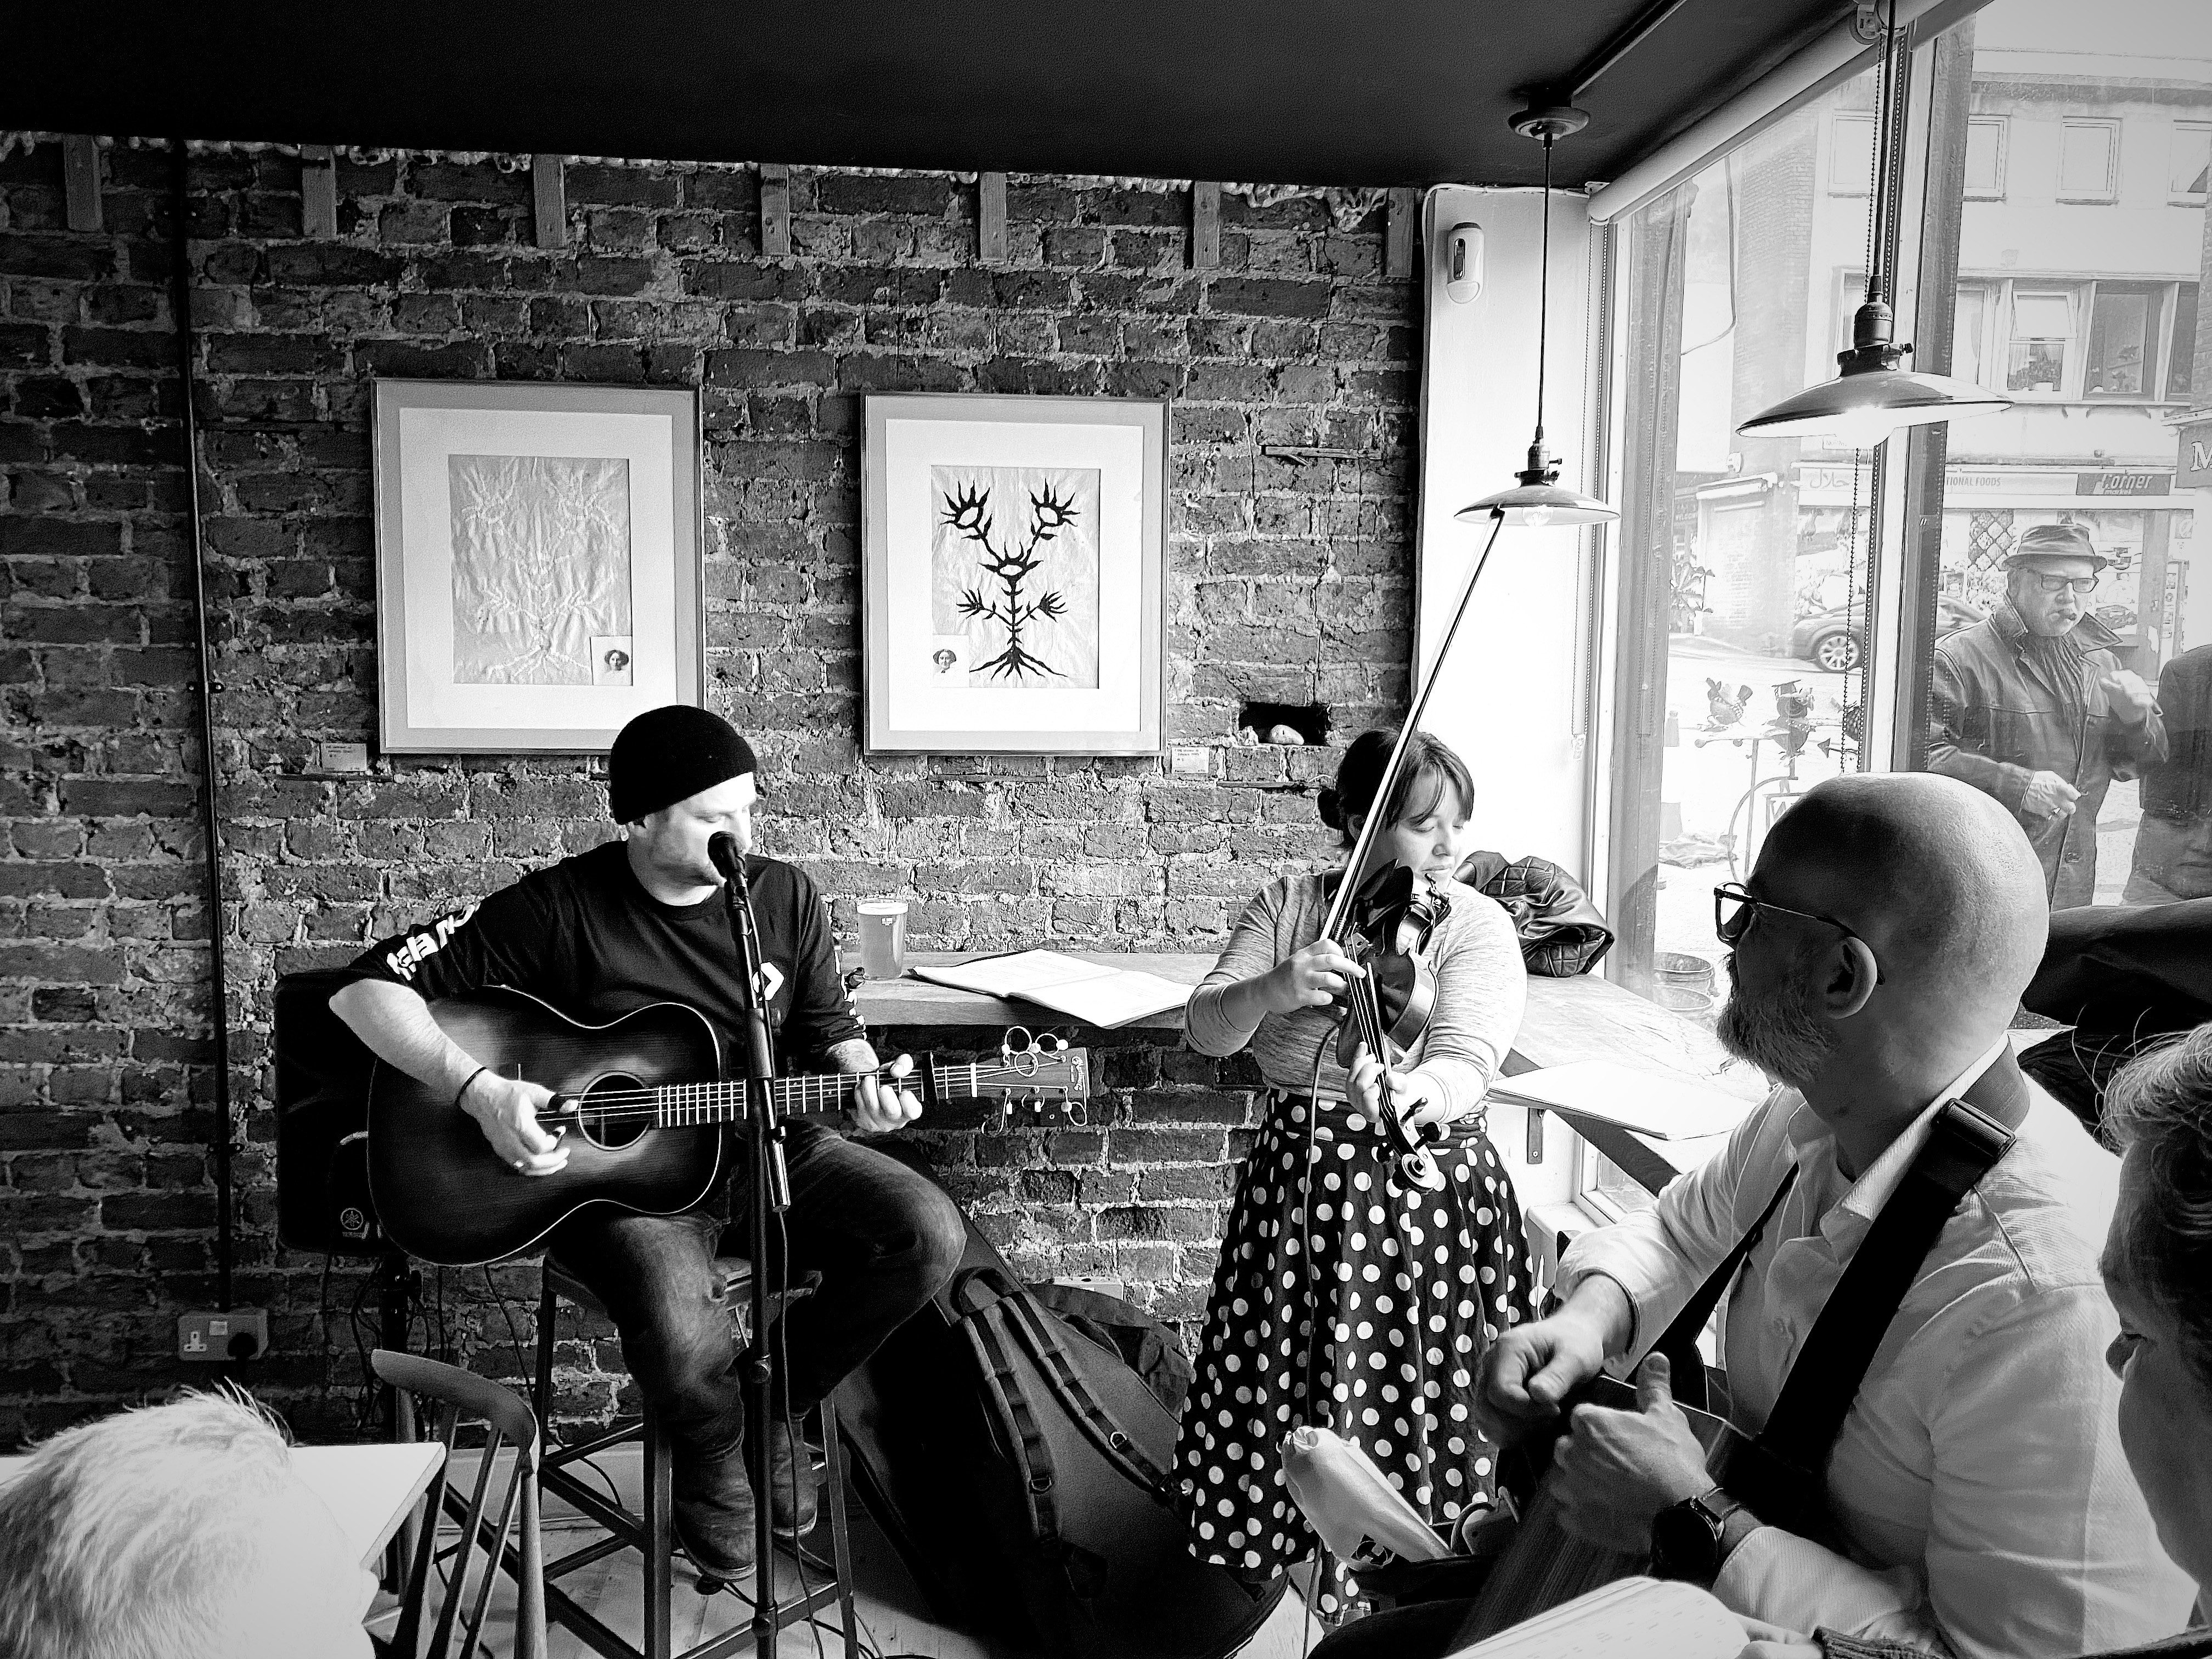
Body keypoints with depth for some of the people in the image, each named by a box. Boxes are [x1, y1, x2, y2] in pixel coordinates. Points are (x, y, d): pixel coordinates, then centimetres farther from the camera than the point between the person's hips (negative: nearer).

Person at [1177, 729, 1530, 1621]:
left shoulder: (1476, 925, -6)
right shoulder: (1286, 904, 1)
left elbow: (1467, 1061, -20)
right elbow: (1205, 1031, -8)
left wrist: (1421, 1092, -43)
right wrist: (1271, 989, -29)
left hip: (1424, 1184, -2)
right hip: (1295, 1182, 2)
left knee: (1410, 1402, 2)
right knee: (1278, 1389, 11)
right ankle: (1288, 1536, 38)